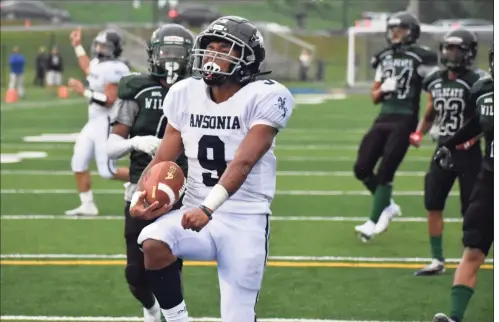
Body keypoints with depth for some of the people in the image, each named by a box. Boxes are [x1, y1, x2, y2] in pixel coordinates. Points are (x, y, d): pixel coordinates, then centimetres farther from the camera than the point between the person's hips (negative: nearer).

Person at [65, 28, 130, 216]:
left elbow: (108, 100, -25)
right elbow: (87, 69, 35)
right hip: (94, 122, 10)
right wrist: (77, 46, 37)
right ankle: (87, 205, 15)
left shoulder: (113, 70, -20)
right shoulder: (98, 64, 9)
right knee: (78, 163, 7)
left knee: (107, 171, -9)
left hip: (107, 124, -10)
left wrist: (84, 91, -21)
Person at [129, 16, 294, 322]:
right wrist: (139, 195, -10)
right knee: (153, 243, -28)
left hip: (244, 221, -4)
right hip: (197, 213, 4)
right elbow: (163, 159, 9)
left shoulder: (264, 98, -11)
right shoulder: (186, 94, 5)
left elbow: (243, 163, -22)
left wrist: (208, 209, -34)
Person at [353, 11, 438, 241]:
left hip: (405, 120, -7)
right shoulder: (384, 58, 13)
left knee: (385, 172, -9)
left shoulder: (420, 58, -7)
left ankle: (373, 223, 1)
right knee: (362, 169, 2)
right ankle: (387, 206, 24)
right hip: (384, 118, 7)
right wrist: (383, 88, -5)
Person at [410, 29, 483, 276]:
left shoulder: (474, 83, -12)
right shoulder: (436, 82, 6)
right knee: (433, 206, 3)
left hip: (467, 153, -6)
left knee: (471, 209, 0)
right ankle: (437, 261, 11)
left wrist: (473, 137, -22)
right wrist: (419, 133, 3)